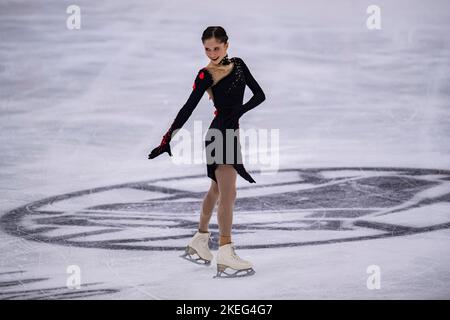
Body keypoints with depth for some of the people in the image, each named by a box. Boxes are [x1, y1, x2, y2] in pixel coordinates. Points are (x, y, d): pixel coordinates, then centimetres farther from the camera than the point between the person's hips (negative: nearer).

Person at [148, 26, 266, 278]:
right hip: (219, 133, -7)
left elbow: (259, 94, 4)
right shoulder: (206, 75, -7)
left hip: (231, 132, 7)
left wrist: (238, 111, -12)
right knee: (228, 193, -14)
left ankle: (199, 242, 34)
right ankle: (226, 257, -17)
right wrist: (167, 139, -16)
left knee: (217, 190, 19)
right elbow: (188, 108, -10)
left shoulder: (238, 65, 8)